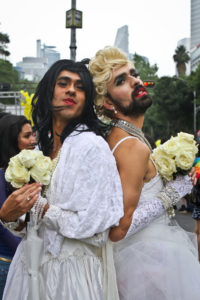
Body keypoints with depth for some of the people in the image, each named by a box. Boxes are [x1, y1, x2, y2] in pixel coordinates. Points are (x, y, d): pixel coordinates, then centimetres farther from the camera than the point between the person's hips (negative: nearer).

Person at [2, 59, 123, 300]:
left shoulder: (92, 145, -16)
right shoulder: (42, 146, 6)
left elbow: (95, 228, -20)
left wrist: (40, 206, -19)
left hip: (72, 270, -7)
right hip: (33, 264, 7)